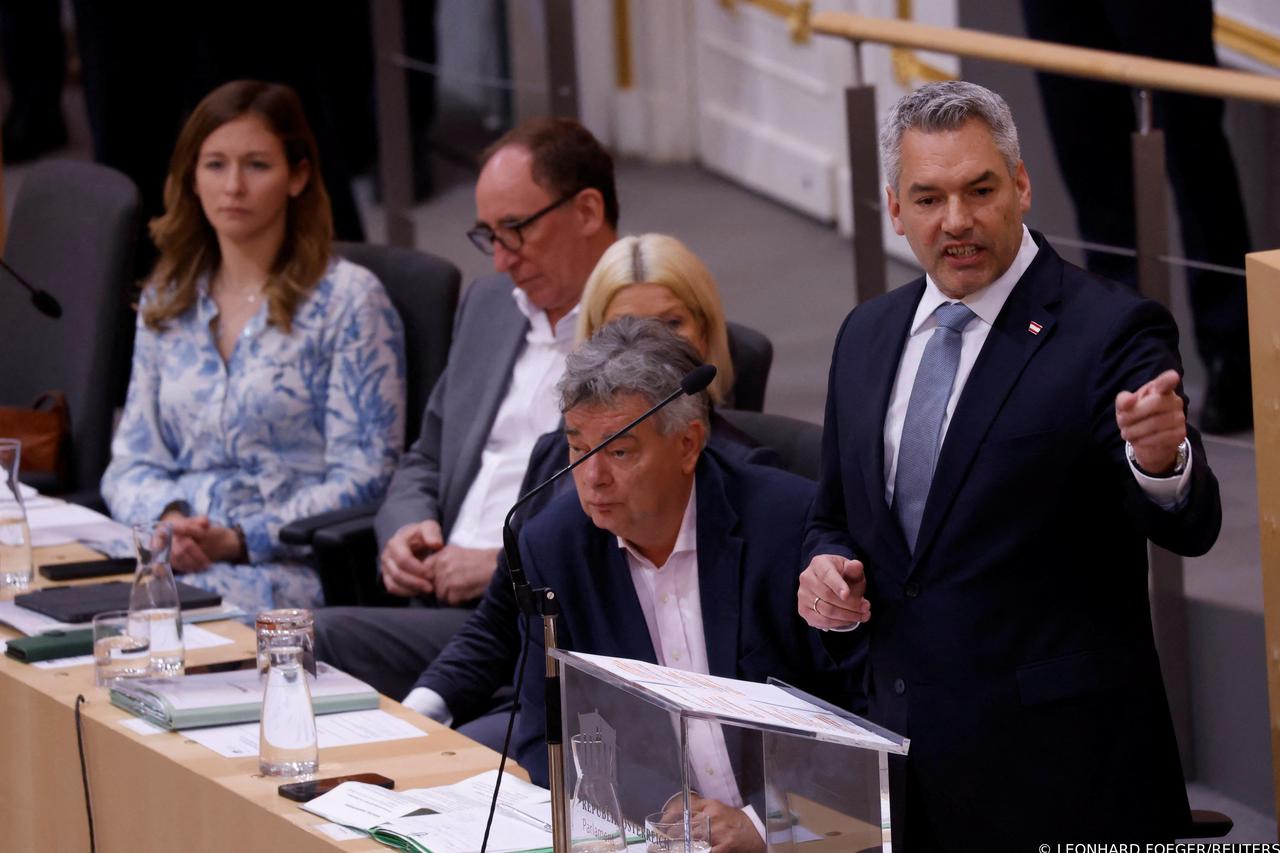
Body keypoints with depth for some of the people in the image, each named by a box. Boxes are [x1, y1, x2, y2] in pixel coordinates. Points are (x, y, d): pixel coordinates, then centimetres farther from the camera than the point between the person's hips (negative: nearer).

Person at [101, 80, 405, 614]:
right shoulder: (166, 301, 18)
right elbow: (131, 463, 17)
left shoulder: (349, 300, 2)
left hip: (291, 566, -5)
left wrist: (241, 541, -16)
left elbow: (361, 480, -4)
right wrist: (170, 519, -7)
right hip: (170, 557, 5)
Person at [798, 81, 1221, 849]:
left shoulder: (1112, 331, -9)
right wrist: (825, 569, -1)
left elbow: (1187, 529, -19)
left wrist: (1161, 460, -40)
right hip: (903, 755, 5)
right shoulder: (866, 338, 10)